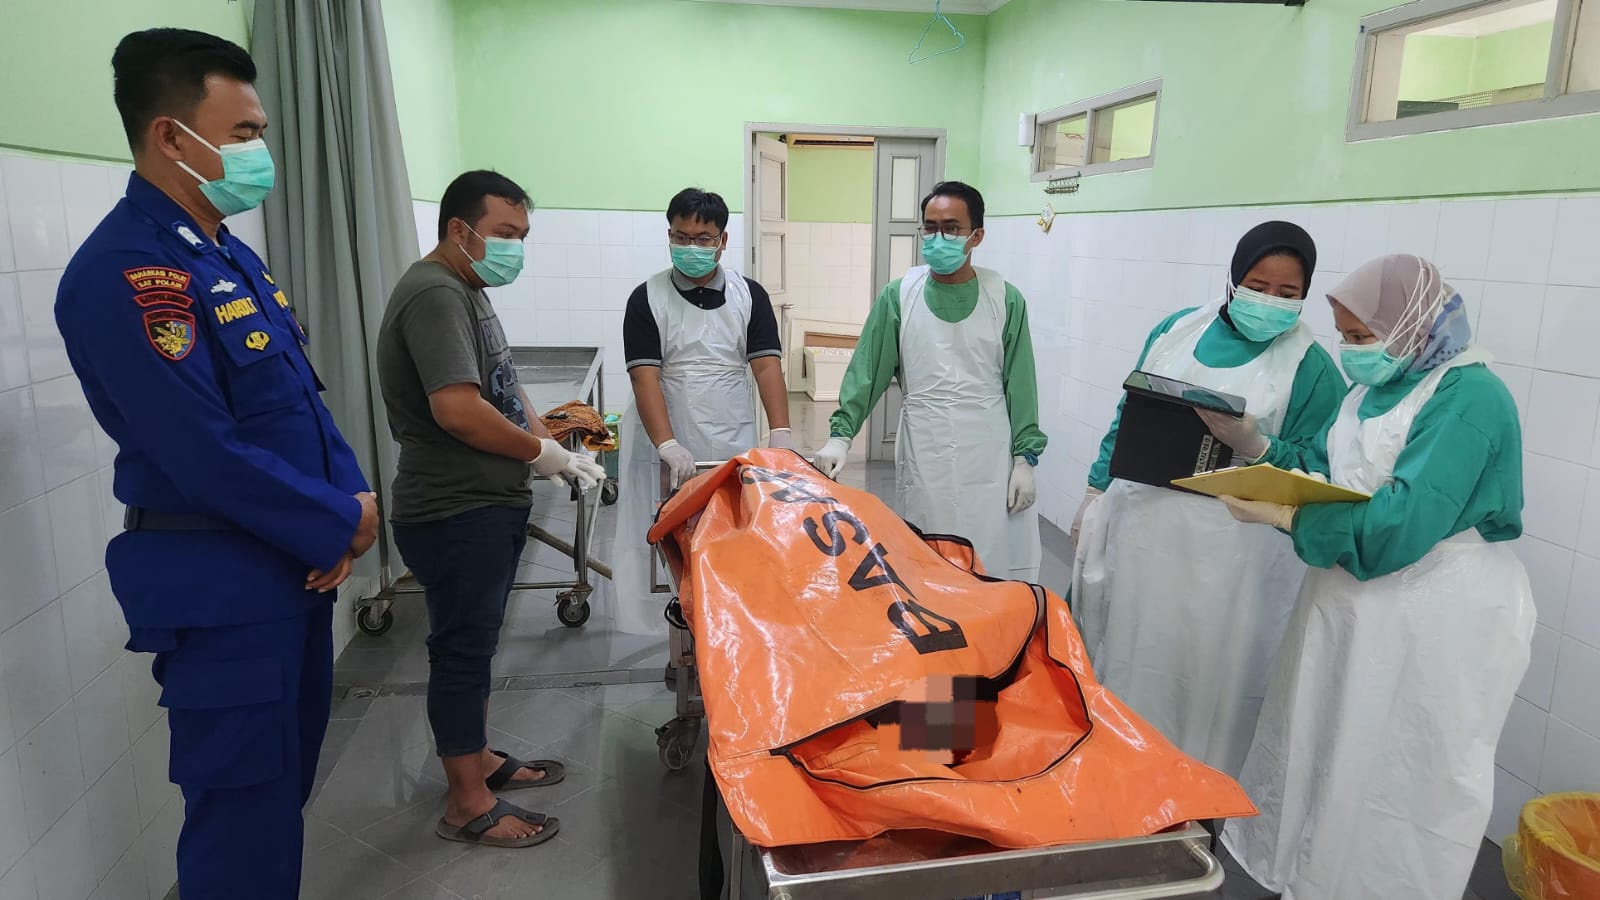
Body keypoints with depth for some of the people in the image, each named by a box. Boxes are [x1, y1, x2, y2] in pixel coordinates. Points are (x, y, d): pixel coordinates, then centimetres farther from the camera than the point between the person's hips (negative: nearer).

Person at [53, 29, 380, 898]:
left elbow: (302, 397, 12)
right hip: (219, 584, -9)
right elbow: (209, 457, -25)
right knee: (242, 804, 5)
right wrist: (341, 526, -14)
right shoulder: (124, 271, -19)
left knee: (288, 776, 22)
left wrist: (349, 499, -4)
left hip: (292, 563, 9)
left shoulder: (230, 254, 11)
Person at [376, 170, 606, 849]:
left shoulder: (466, 291, 15)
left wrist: (554, 448, 5)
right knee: (462, 650, 1)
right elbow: (458, 410, -30)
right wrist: (541, 451, -16)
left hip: (488, 508, 10)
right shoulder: (434, 295, -18)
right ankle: (468, 805, 15)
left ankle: (478, 757, 36)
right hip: (456, 514, -10)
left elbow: (503, 389, 19)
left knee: (475, 642, 20)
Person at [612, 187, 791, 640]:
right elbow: (645, 377, -8)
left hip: (734, 450, 2)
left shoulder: (750, 295, 7)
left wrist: (781, 432, -15)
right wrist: (667, 445, -21)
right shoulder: (647, 298, 0)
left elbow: (766, 366, -1)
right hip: (672, 454, -1)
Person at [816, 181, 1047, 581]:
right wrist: (841, 434, -8)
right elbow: (867, 370, 1)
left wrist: (1024, 458, 0)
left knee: (994, 568, 4)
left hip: (990, 456, 0)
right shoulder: (899, 296, 1)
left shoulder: (1005, 300, 1)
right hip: (923, 455, 0)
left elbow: (1020, 384, 3)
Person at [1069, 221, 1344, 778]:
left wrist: (1252, 446, -24)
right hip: (1137, 523, 4)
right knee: (1120, 657, 14)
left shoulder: (1312, 367, -5)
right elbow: (1127, 416, 13)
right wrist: (1096, 492, 12)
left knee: (1200, 674, 4)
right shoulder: (1178, 329, 7)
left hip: (1225, 549, -4)